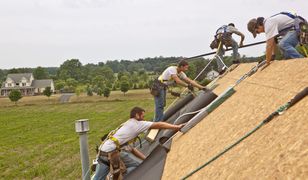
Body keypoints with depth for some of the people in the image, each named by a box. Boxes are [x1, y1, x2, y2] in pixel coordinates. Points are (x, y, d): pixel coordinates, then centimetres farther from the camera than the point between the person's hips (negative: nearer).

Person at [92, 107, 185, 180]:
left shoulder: (127, 126, 27)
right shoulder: (137, 124, 0)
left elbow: (131, 148, 27)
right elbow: (159, 125, -4)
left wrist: (146, 159, 25)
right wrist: (177, 127, -1)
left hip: (102, 151, 9)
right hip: (112, 151, -9)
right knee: (136, 166, 2)